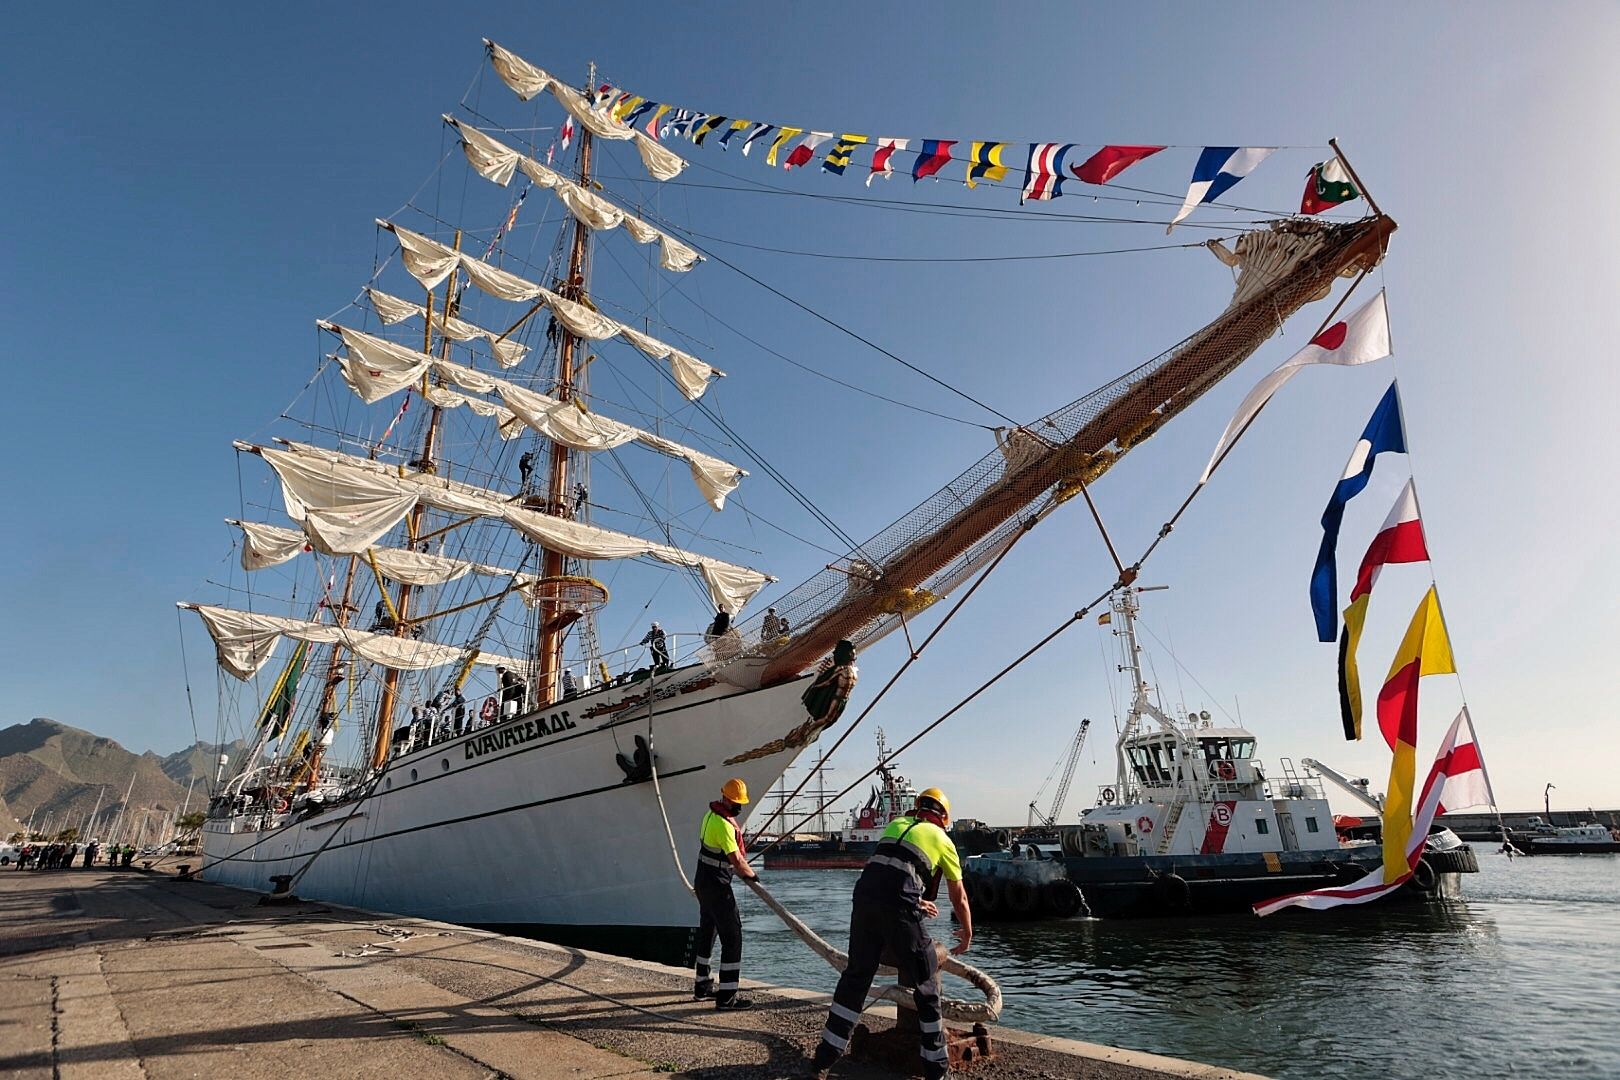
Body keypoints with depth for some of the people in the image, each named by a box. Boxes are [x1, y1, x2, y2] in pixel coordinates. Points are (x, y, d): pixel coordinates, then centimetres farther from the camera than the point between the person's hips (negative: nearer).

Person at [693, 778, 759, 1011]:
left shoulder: (712, 814, 10)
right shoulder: (723, 823, -22)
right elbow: (736, 860, -24)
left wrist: (743, 868, 12)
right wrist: (752, 875, -7)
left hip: (704, 882, 10)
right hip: (716, 885, -10)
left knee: (707, 932, 20)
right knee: (732, 935, -8)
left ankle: (703, 986, 32)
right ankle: (727, 996, -8)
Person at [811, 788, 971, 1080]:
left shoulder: (896, 824, 26)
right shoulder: (941, 839, 16)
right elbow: (959, 897, 26)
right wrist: (967, 934, 42)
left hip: (864, 894, 4)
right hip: (899, 906, -4)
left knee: (855, 976, 18)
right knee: (926, 984, 13)